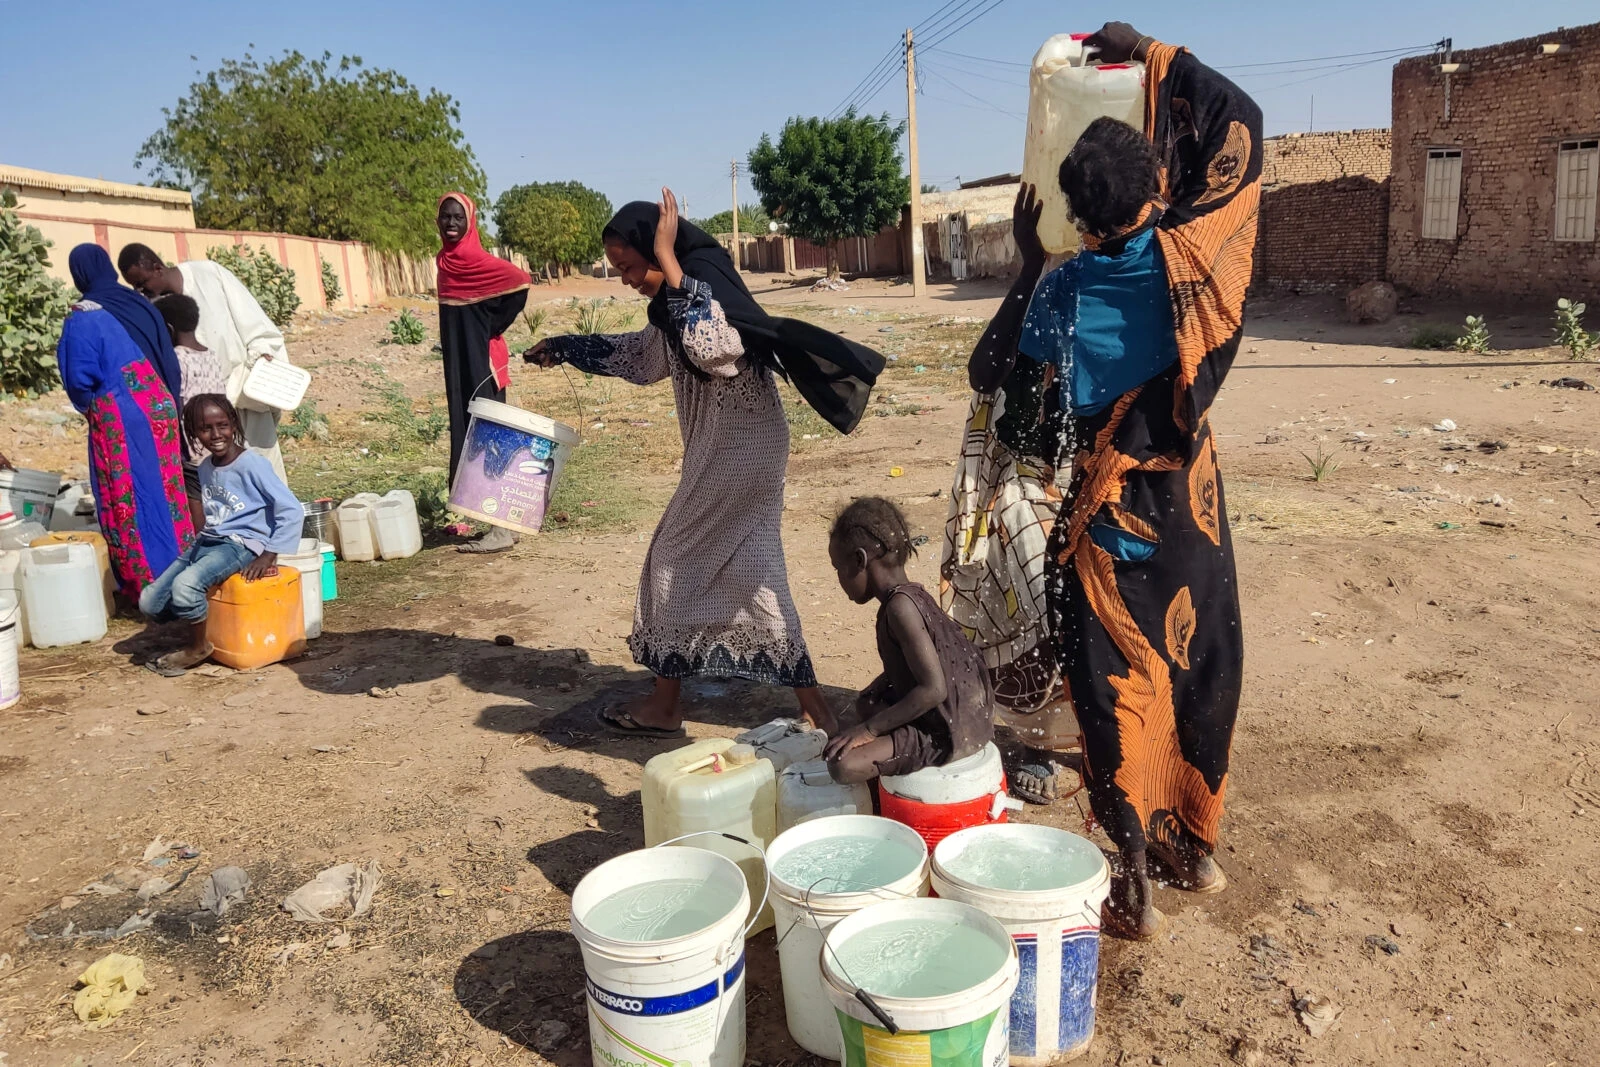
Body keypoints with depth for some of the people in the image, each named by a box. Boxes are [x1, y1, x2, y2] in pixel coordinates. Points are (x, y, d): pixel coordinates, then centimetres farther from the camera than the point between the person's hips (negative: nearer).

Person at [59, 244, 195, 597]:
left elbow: (79, 380, -9)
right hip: (160, 409, 6)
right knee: (165, 489, 13)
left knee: (131, 499, 3)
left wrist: (88, 407, 11)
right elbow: (170, 363, 7)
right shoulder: (140, 305, 5)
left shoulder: (81, 320, -11)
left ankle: (148, 586, 8)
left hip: (118, 420, -5)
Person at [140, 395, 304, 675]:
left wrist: (268, 556, -19)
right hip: (207, 542, 8)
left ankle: (197, 647, -4)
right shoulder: (205, 468, 10)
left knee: (185, 586, -31)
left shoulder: (252, 465, -13)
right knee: (150, 602, -4)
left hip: (242, 545, -8)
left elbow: (292, 510, -17)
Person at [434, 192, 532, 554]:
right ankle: (500, 524, 18)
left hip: (480, 363, -9)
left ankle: (502, 530, -1)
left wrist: (493, 328, -16)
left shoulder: (470, 257, -14)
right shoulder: (450, 256, 12)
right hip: (462, 362, 9)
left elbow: (519, 283, -25)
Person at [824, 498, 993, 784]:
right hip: (963, 717, 10)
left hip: (947, 734, -10)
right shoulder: (912, 594, 6)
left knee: (844, 765, -20)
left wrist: (869, 728, -20)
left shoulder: (900, 606, -22)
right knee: (865, 705, 27)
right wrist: (868, 708, 10)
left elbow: (934, 689, -26)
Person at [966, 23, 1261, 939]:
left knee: (1120, 685, 5)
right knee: (1202, 669, 16)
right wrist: (1152, 55, 10)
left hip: (1108, 513, -2)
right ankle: (1195, 846, 32)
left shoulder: (1064, 289, -10)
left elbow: (989, 372, 3)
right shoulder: (1188, 255, -8)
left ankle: (1136, 885, 10)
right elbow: (1242, 119, 5)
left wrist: (1027, 265, 7)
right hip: (1190, 503, 2)